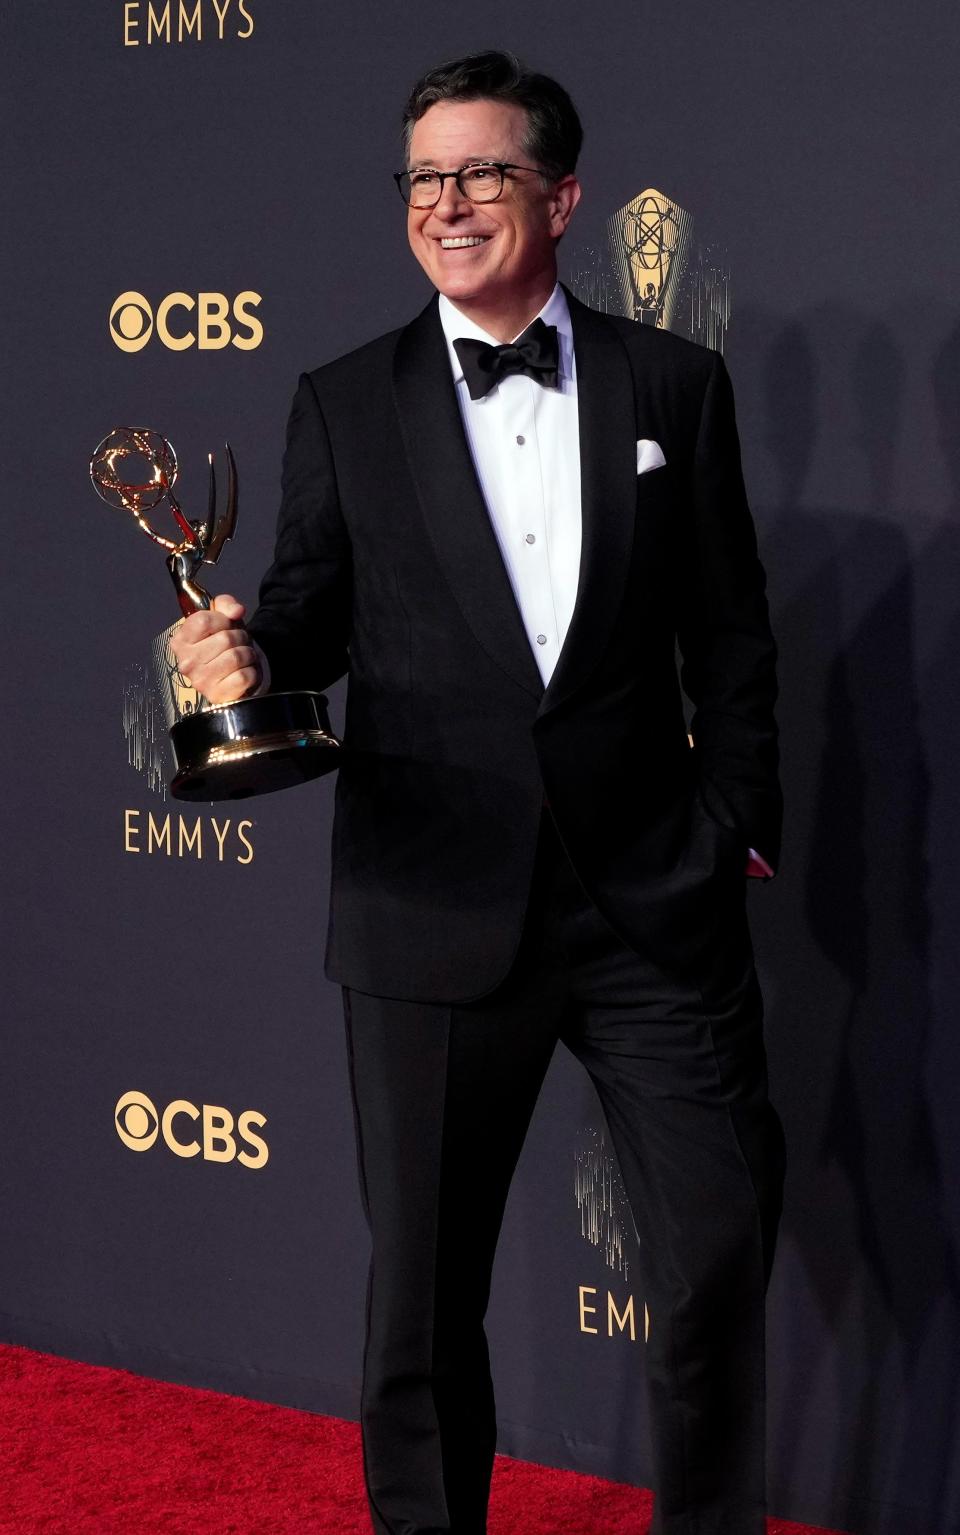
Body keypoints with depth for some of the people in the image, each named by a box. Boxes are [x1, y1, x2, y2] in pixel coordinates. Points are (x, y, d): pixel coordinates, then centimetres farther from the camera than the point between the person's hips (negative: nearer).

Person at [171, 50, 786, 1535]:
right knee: (424, 1288, 9)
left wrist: (738, 831, 3)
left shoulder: (674, 384, 6)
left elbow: (729, 634, 7)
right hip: (438, 913, 0)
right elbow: (313, 607, 6)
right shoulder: (346, 406, 6)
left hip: (654, 903, 0)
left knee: (720, 1259, 4)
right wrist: (250, 655, -16)